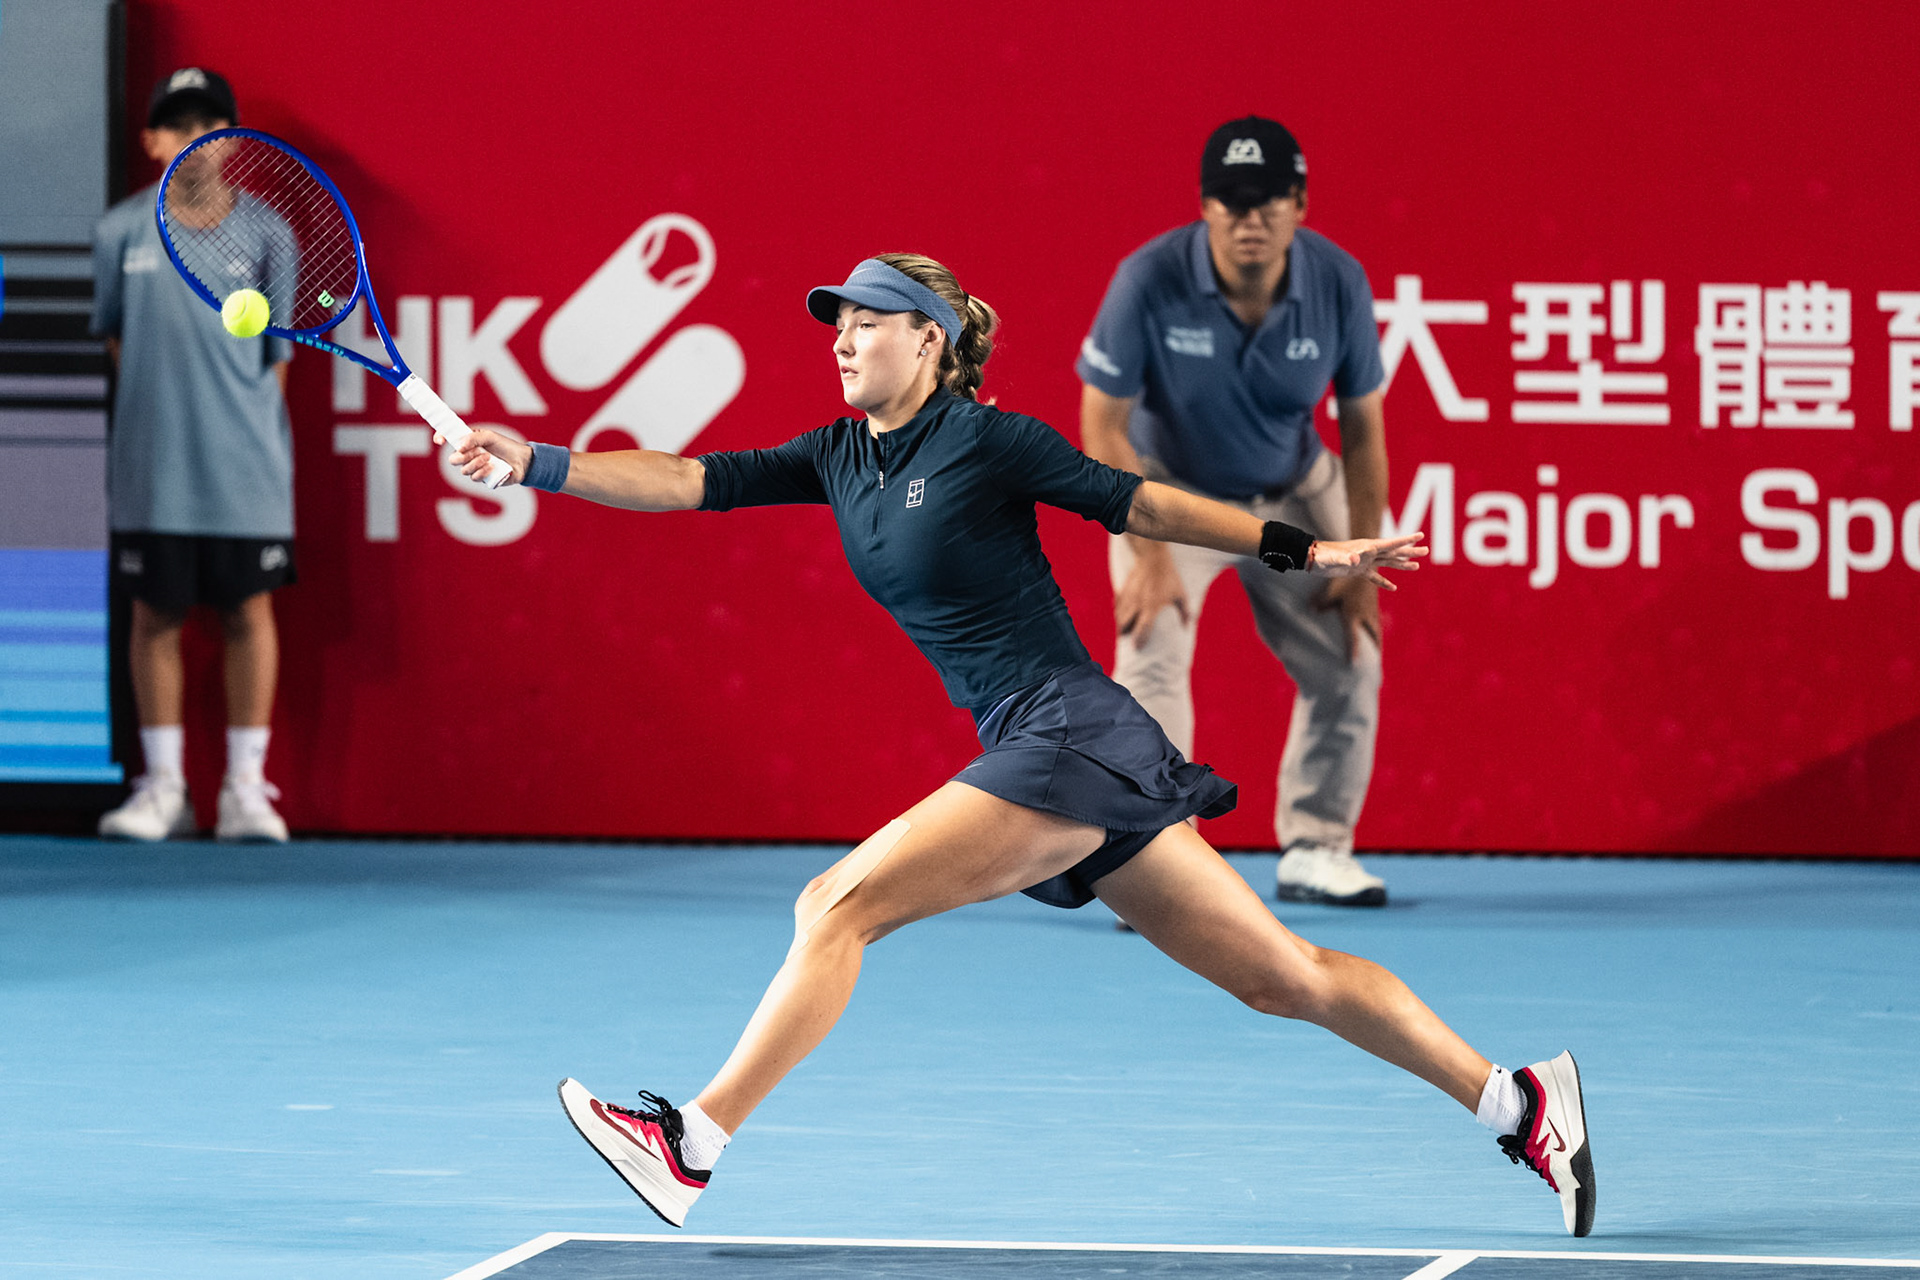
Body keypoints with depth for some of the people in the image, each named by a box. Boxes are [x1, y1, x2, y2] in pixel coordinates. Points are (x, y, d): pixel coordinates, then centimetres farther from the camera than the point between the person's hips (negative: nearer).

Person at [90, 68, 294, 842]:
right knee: (154, 616, 5)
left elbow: (275, 356, 5)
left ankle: (246, 789, 9)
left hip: (245, 471, -1)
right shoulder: (122, 232, 2)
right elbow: (115, 335, 13)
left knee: (248, 613, 2)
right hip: (151, 466, 1)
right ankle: (162, 788, 14)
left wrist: (247, 428, 2)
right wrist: (163, 404, 7)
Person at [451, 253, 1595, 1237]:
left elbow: (1141, 502, -1)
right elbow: (686, 481, 12)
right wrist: (536, 463, 2)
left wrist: (1301, 549, -2)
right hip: (1038, 753, 8)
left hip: (1073, 737, -8)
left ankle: (693, 1144, -14)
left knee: (837, 908, -15)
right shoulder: (839, 459, 15)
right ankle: (1520, 1102, 11)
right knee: (1281, 976, 8)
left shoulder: (988, 441, -6)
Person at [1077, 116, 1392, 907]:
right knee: (1152, 656, -21)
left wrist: (1361, 567, -7)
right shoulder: (1150, 281, -28)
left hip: (1293, 494, 3)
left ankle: (1315, 848, 17)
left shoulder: (1339, 285, -19)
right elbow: (1103, 425, -21)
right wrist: (1150, 555, -25)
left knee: (1349, 663, -1)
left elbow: (1362, 430, -7)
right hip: (1172, 490, -3)